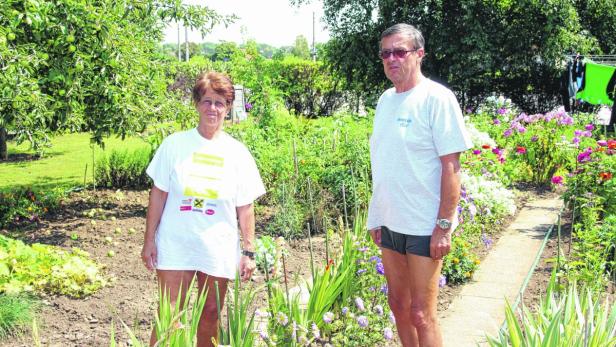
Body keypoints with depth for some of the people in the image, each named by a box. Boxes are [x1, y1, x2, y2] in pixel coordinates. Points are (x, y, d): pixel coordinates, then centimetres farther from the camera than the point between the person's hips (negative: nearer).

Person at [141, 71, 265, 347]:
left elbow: (245, 208, 2)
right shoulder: (175, 144, -2)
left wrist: (249, 252, 0)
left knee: (210, 315, 12)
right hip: (175, 246, -1)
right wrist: (149, 240, -1)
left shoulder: (238, 153, 0)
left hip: (218, 249, 1)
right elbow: (158, 194, 1)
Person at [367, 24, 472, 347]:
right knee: (397, 303, 16)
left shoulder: (437, 99, -12)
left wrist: (444, 225, -17)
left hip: (425, 226, -7)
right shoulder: (385, 99, 9)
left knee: (421, 313, -2)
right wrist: (376, 217, 13)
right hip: (389, 223, 7)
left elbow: (450, 166, -14)